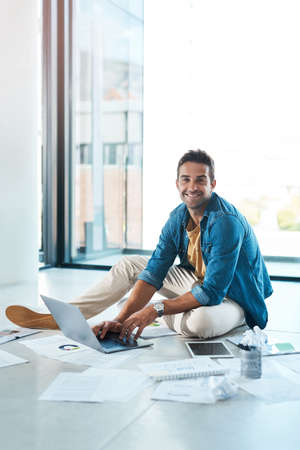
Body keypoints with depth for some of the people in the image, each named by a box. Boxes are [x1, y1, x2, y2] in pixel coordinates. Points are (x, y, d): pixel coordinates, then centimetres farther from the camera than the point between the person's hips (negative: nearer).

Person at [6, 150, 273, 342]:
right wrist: (122, 319, -23)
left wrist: (156, 310, -34)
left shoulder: (226, 222, -30)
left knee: (200, 322, -41)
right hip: (199, 285, 7)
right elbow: (153, 272, -11)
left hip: (233, 297, -7)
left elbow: (213, 292, -34)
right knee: (132, 264, 2)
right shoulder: (178, 217, -5)